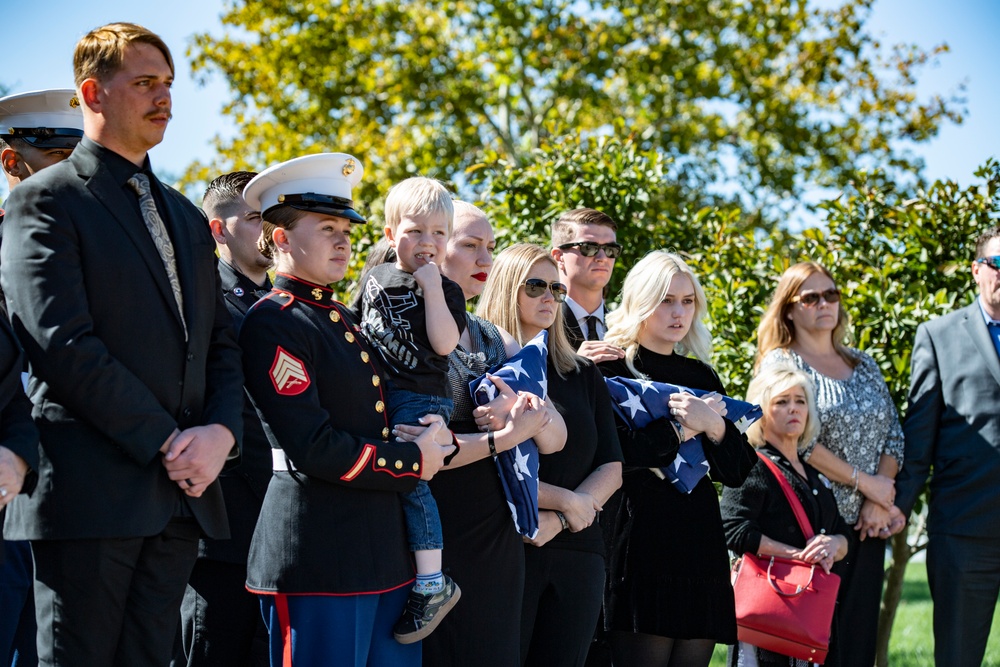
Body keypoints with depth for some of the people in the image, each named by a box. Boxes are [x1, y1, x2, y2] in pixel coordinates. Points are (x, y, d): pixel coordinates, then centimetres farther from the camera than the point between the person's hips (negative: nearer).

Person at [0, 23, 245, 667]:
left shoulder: (187, 218, 23)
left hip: (180, 493, 7)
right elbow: (64, 343, -13)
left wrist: (219, 433, -3)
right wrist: (168, 442, -14)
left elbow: (222, 344, 18)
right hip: (90, 492, -7)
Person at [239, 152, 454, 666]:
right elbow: (314, 448, -17)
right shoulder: (272, 324, -9)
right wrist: (413, 461, -8)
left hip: (386, 549, 9)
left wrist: (435, 437, 0)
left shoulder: (346, 319, 18)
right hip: (317, 557, -9)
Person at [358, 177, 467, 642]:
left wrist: (432, 287, -15)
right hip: (375, 393, 6)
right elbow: (357, 329, 25)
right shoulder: (374, 278, 14)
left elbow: (444, 343, -14)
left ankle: (433, 583, -15)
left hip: (422, 399, -6)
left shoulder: (444, 290, 1)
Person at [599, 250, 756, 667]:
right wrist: (685, 428, -11)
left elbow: (737, 471, 11)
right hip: (640, 544, -6)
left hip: (700, 547, 6)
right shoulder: (613, 369, 1)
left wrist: (714, 426, -8)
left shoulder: (702, 377, 18)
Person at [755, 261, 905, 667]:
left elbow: (893, 434, 10)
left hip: (865, 526, 5)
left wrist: (879, 502, -5)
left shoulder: (862, 365, 16)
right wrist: (865, 482, -12)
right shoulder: (780, 363, -2)